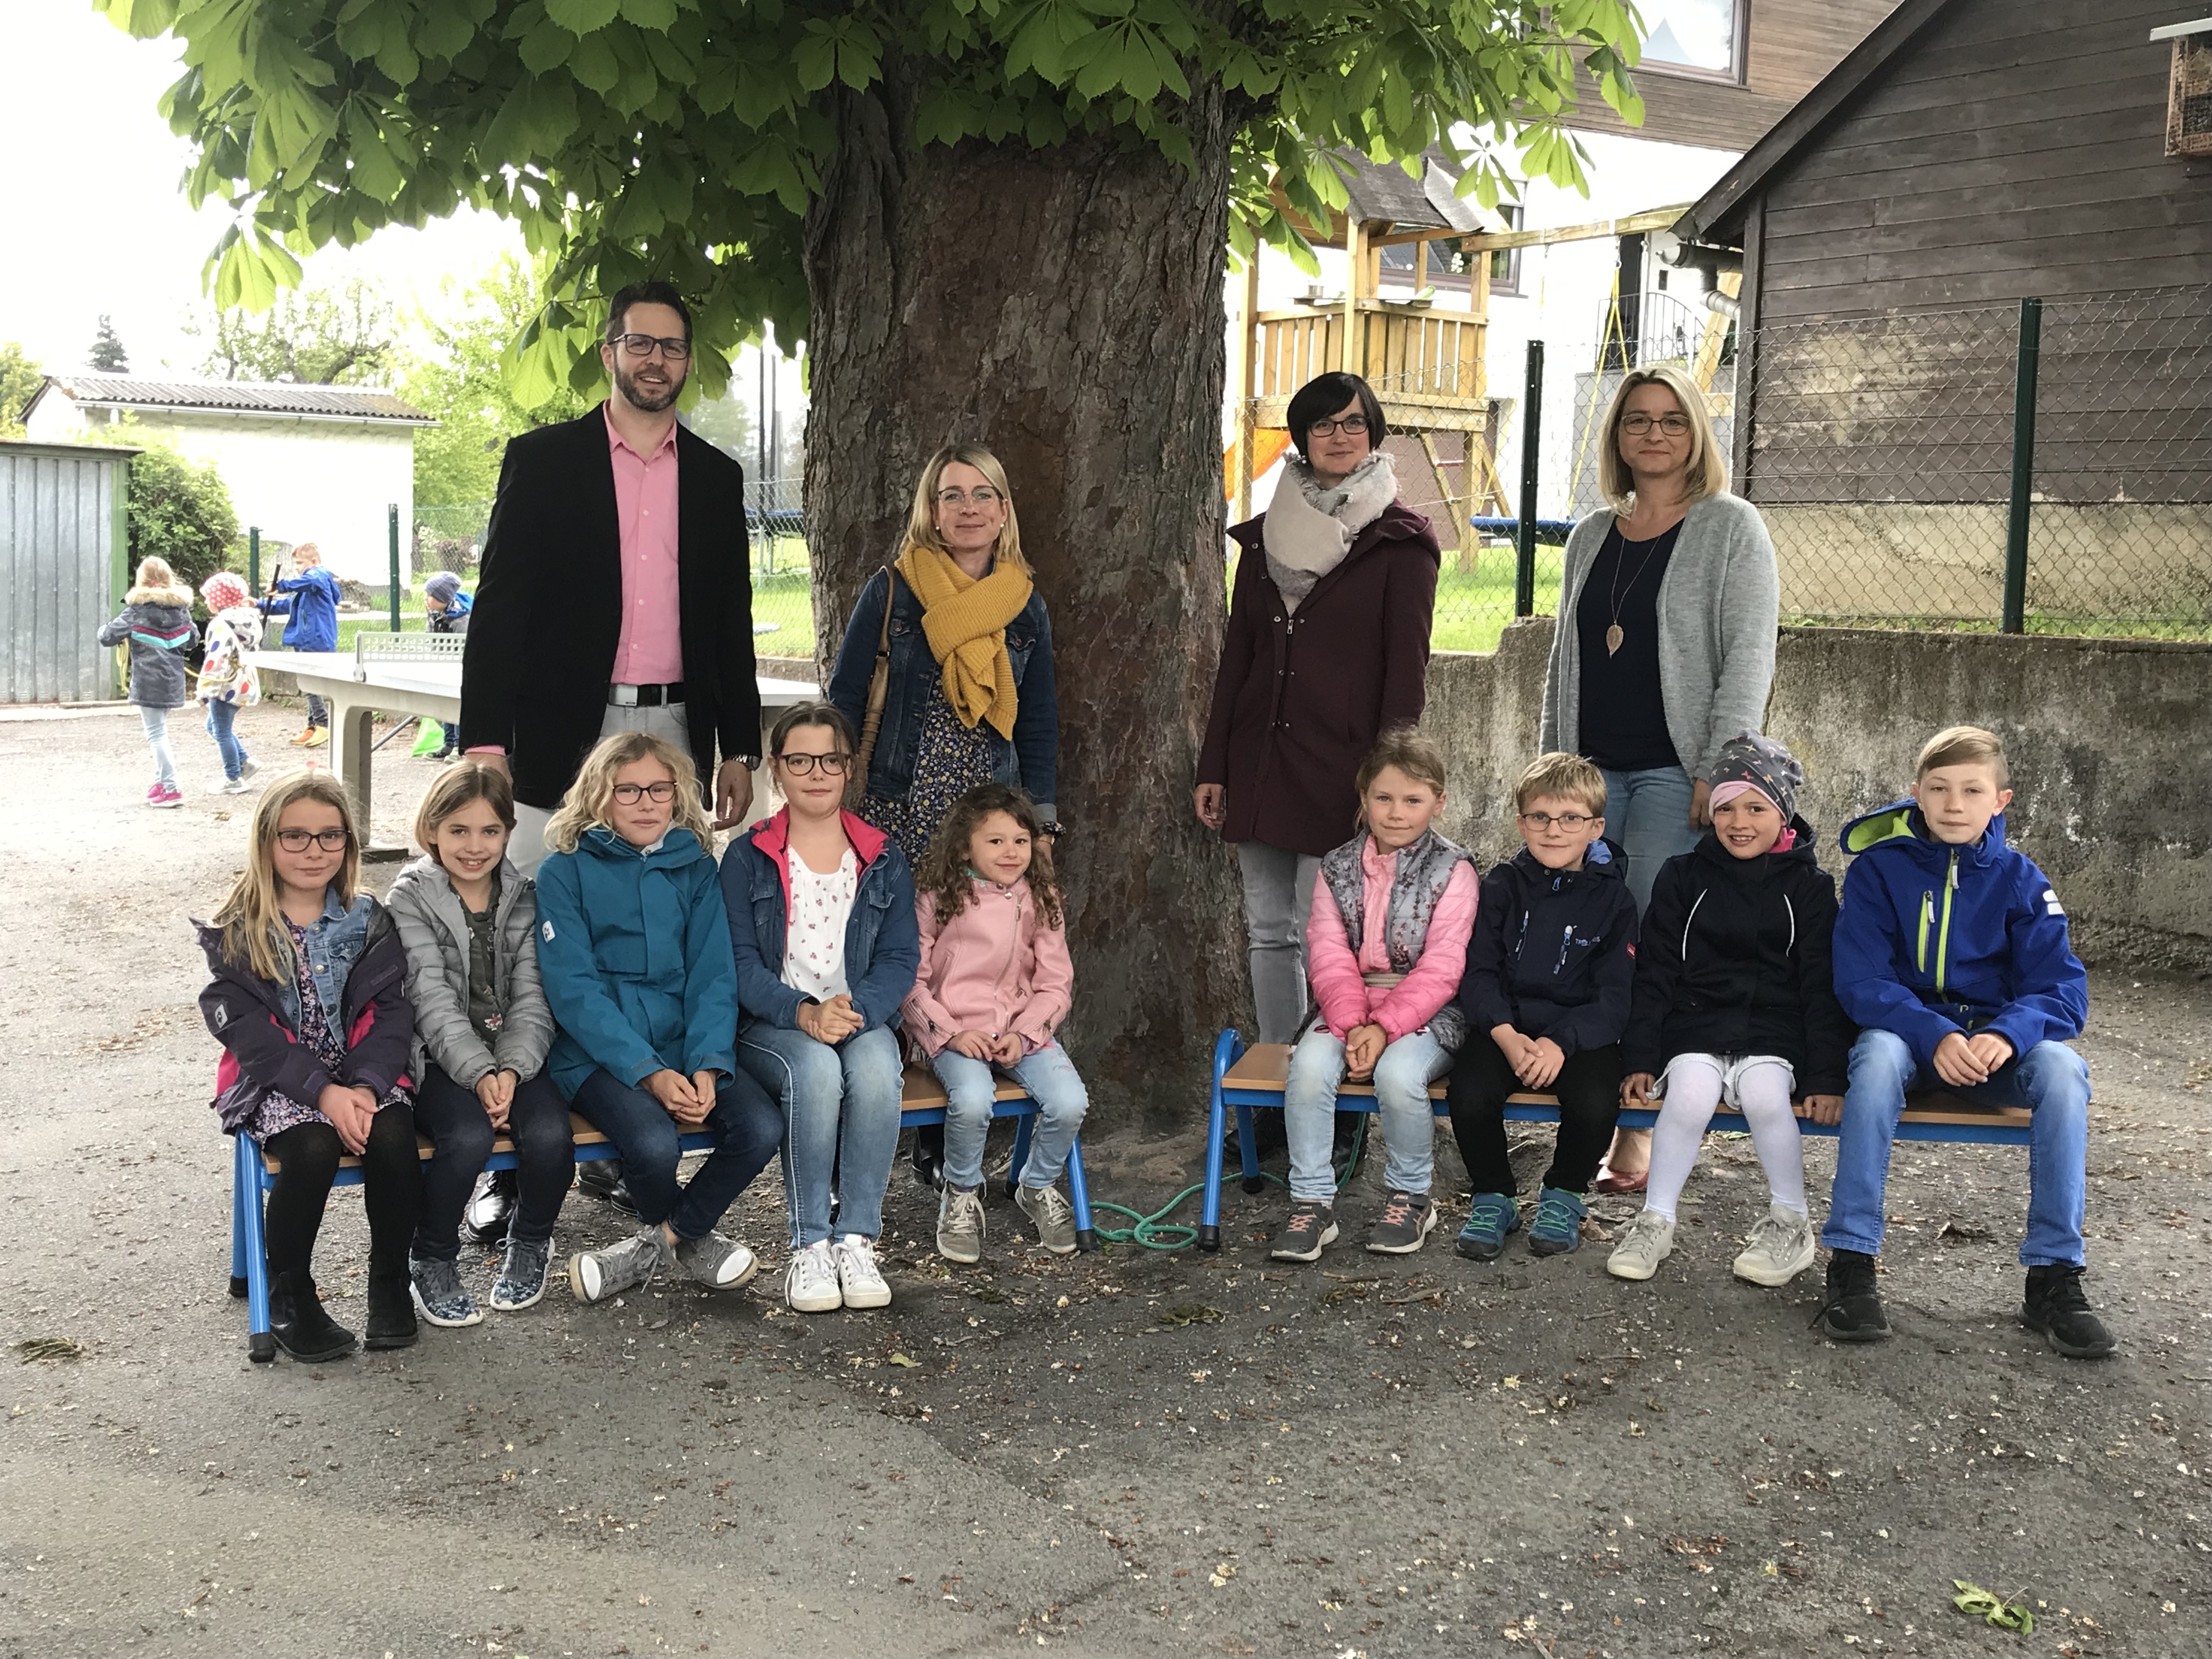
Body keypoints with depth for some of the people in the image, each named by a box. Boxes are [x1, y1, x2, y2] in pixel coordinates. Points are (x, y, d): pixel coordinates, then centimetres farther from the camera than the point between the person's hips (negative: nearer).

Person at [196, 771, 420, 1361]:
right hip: (276, 1080, -2)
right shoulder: (238, 931, -1)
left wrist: (368, 1085, -19)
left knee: (393, 1139, -28)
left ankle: (389, 1280, -5)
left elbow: (390, 1009, -1)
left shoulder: (367, 920, 6)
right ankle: (288, 1294, -9)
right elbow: (244, 1025, -10)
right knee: (313, 1148, -31)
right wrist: (321, 1090, -21)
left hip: (363, 1074, 2)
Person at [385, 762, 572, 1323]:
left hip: (516, 1058, 3)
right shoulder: (411, 899, -2)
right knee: (469, 1136, -32)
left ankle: (530, 1244, 6)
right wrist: (479, 1075, -24)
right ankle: (432, 1260, -5)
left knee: (550, 1135, -26)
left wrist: (511, 1070, -17)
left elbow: (532, 1000, 1)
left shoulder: (524, 898, 8)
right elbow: (433, 1002, -11)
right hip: (441, 1059, -3)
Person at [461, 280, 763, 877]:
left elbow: (733, 625, 15)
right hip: (562, 738, -2)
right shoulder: (542, 459, 4)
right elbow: (499, 605, 0)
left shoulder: (717, 477, 13)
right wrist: (485, 744, -8)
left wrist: (740, 751, 10)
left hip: (676, 734, 2)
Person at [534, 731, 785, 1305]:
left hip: (685, 1044, 4)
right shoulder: (566, 870, -2)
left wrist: (707, 1066, -15)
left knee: (761, 1129, -22)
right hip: (598, 1052, -3)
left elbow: (713, 976, 3)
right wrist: (650, 1073, -20)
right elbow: (574, 990, -9)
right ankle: (688, 1237, 6)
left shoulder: (695, 867, 9)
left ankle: (662, 1240, 3)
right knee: (654, 1141, -31)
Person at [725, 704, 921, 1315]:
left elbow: (900, 958, 2)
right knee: (815, 1069, -35)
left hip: (862, 1019, 2)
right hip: (770, 1024, -2)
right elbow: (740, 962, -4)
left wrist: (855, 1007, -19)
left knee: (877, 1066, -33)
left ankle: (855, 1239, -25)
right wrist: (803, 1013, -23)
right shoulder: (748, 858, 5)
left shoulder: (884, 858, 11)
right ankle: (809, 1246, -25)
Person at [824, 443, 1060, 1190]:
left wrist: (1041, 816, 10)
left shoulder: (1025, 603, 10)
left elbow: (1039, 716, 15)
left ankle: (941, 1146, 14)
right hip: (897, 813, -2)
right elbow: (844, 701, 4)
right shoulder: (891, 592, 1)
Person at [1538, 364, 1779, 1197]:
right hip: (1594, 771, 5)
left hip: (1678, 775, -5)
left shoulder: (1731, 527, 1)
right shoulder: (1591, 536, 17)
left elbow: (1749, 657, -7)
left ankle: (1641, 1133, 0)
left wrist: (1721, 771, -15)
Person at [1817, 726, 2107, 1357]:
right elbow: (1860, 981, -12)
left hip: (1994, 1039, 2)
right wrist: (1934, 1037, -29)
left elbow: (2061, 989, -6)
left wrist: (2006, 1035, -29)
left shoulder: (2019, 880, 0)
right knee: (1878, 1054, -37)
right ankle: (1851, 1259, -32)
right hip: (1903, 1029, -2)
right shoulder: (1879, 867, -5)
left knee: (2062, 1067, -30)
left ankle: (2054, 1276, -23)